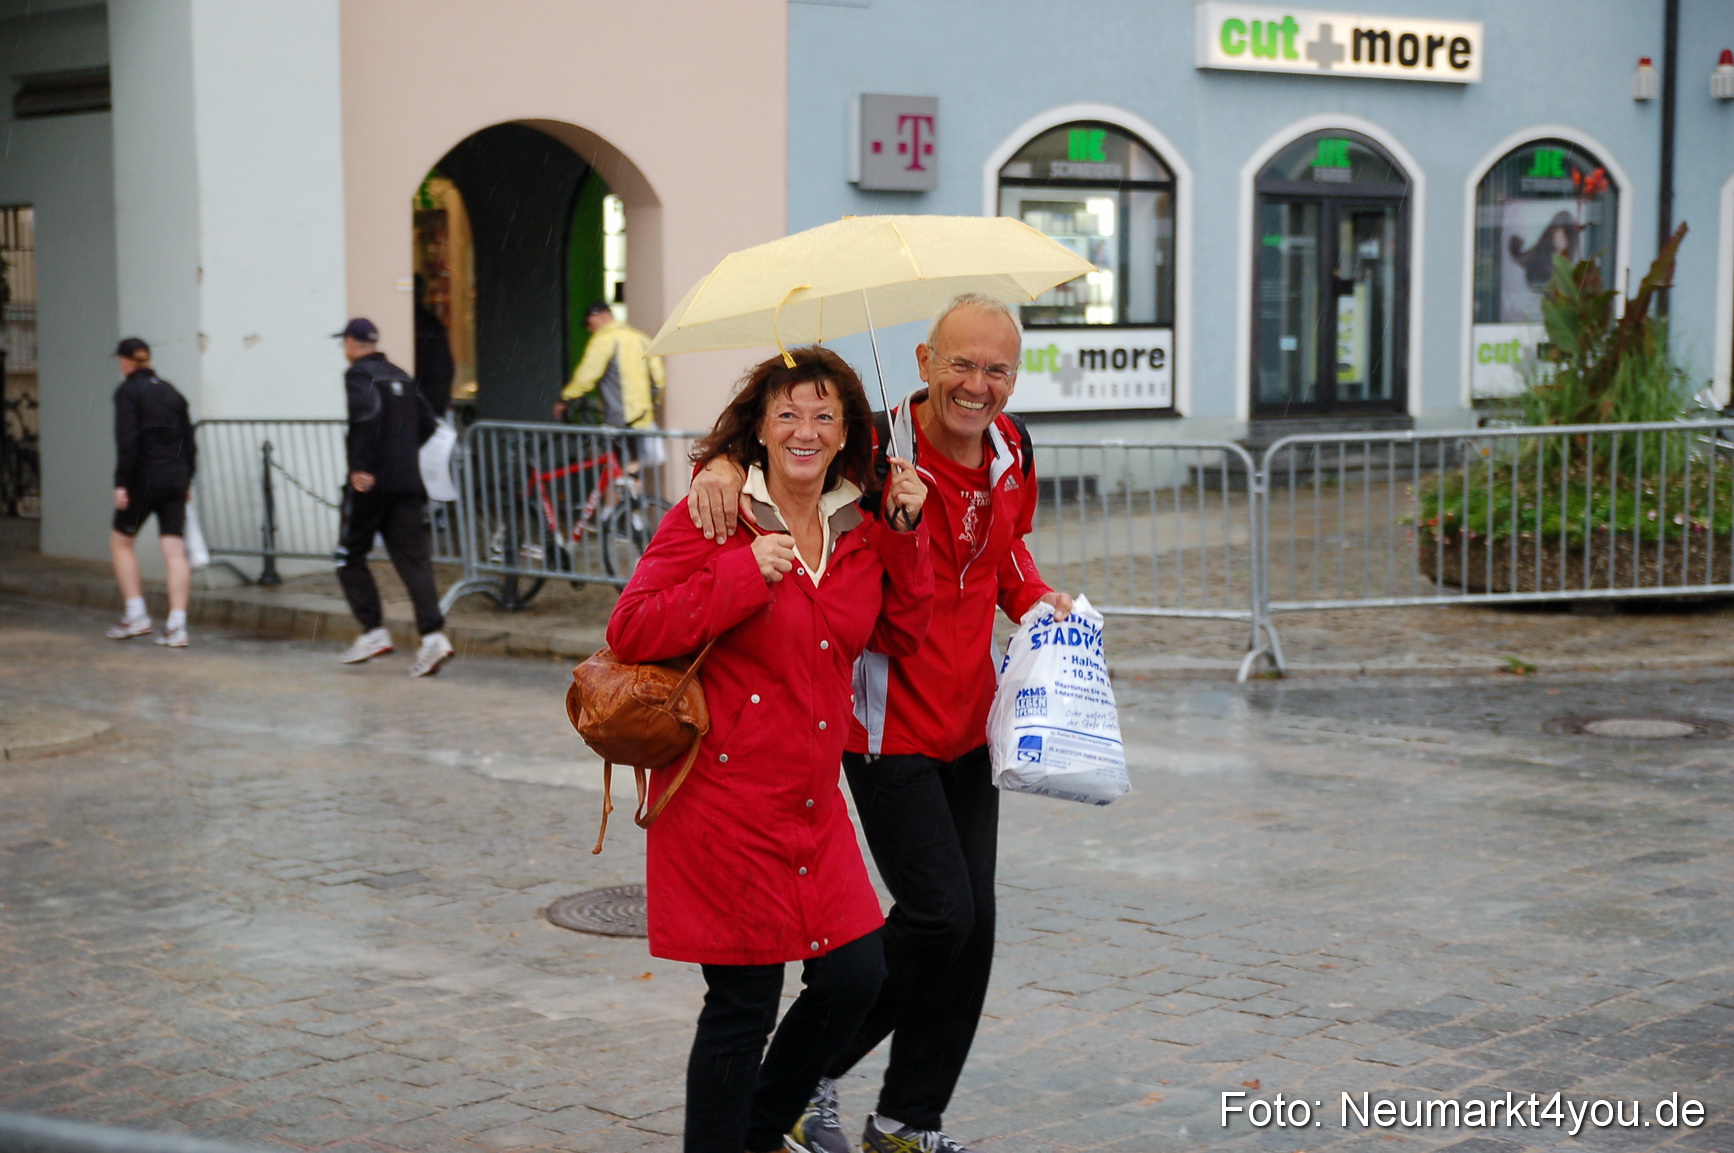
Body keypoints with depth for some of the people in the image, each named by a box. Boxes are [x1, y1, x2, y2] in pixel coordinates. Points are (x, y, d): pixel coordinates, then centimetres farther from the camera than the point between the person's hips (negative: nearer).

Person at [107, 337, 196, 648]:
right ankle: (177, 625, -6)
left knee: (121, 541, 13)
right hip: (176, 479, 5)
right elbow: (189, 442, 13)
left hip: (144, 479, -5)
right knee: (175, 552, -1)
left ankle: (135, 614, 7)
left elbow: (127, 441, -14)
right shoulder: (172, 392, 13)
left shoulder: (127, 392, -4)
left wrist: (121, 483, -14)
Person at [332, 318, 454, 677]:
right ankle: (432, 634, -12)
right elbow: (426, 423, 20)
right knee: (413, 558, 1)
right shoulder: (400, 376, 17)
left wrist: (360, 466, -22)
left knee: (350, 556, 8)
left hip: (371, 482, -6)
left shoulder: (358, 374, -5)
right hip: (408, 482, 6)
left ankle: (374, 631, 3)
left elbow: (367, 415, -22)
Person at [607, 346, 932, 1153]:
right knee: (744, 1003, -2)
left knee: (856, 974, 8)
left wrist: (905, 533, 2)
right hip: (723, 799, -6)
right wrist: (744, 573, -22)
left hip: (811, 801, 7)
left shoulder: (858, 528, 9)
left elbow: (901, 636, 13)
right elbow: (630, 632, -15)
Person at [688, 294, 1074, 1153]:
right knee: (939, 912, -10)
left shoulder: (1010, 451, 4)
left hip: (967, 721, 7)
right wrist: (725, 463, -37)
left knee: (973, 924, 9)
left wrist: (1038, 598, 3)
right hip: (887, 722, -7)